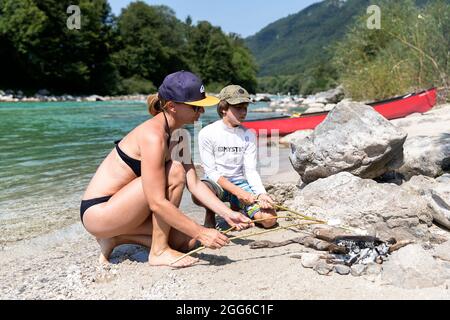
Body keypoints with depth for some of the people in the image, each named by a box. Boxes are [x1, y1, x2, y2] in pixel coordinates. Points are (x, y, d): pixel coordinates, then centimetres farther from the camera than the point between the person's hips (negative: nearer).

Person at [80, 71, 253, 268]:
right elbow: (157, 203, -29)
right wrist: (201, 232, -26)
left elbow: (194, 184, 0)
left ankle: (118, 237, 7)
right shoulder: (153, 136, -25)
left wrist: (227, 213, -8)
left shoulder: (177, 136, 4)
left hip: (119, 206, 9)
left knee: (188, 241, 0)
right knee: (174, 171, -25)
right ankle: (159, 252, -14)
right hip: (98, 212, -9)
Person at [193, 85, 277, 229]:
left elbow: (250, 170, -2)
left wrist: (261, 194, -20)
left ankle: (237, 208, 15)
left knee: (269, 219, -16)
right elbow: (211, 171, -12)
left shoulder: (249, 135, 1)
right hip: (216, 182, -3)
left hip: (240, 182, 4)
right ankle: (210, 213, -2)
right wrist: (237, 191, -23)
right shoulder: (207, 133, -10)